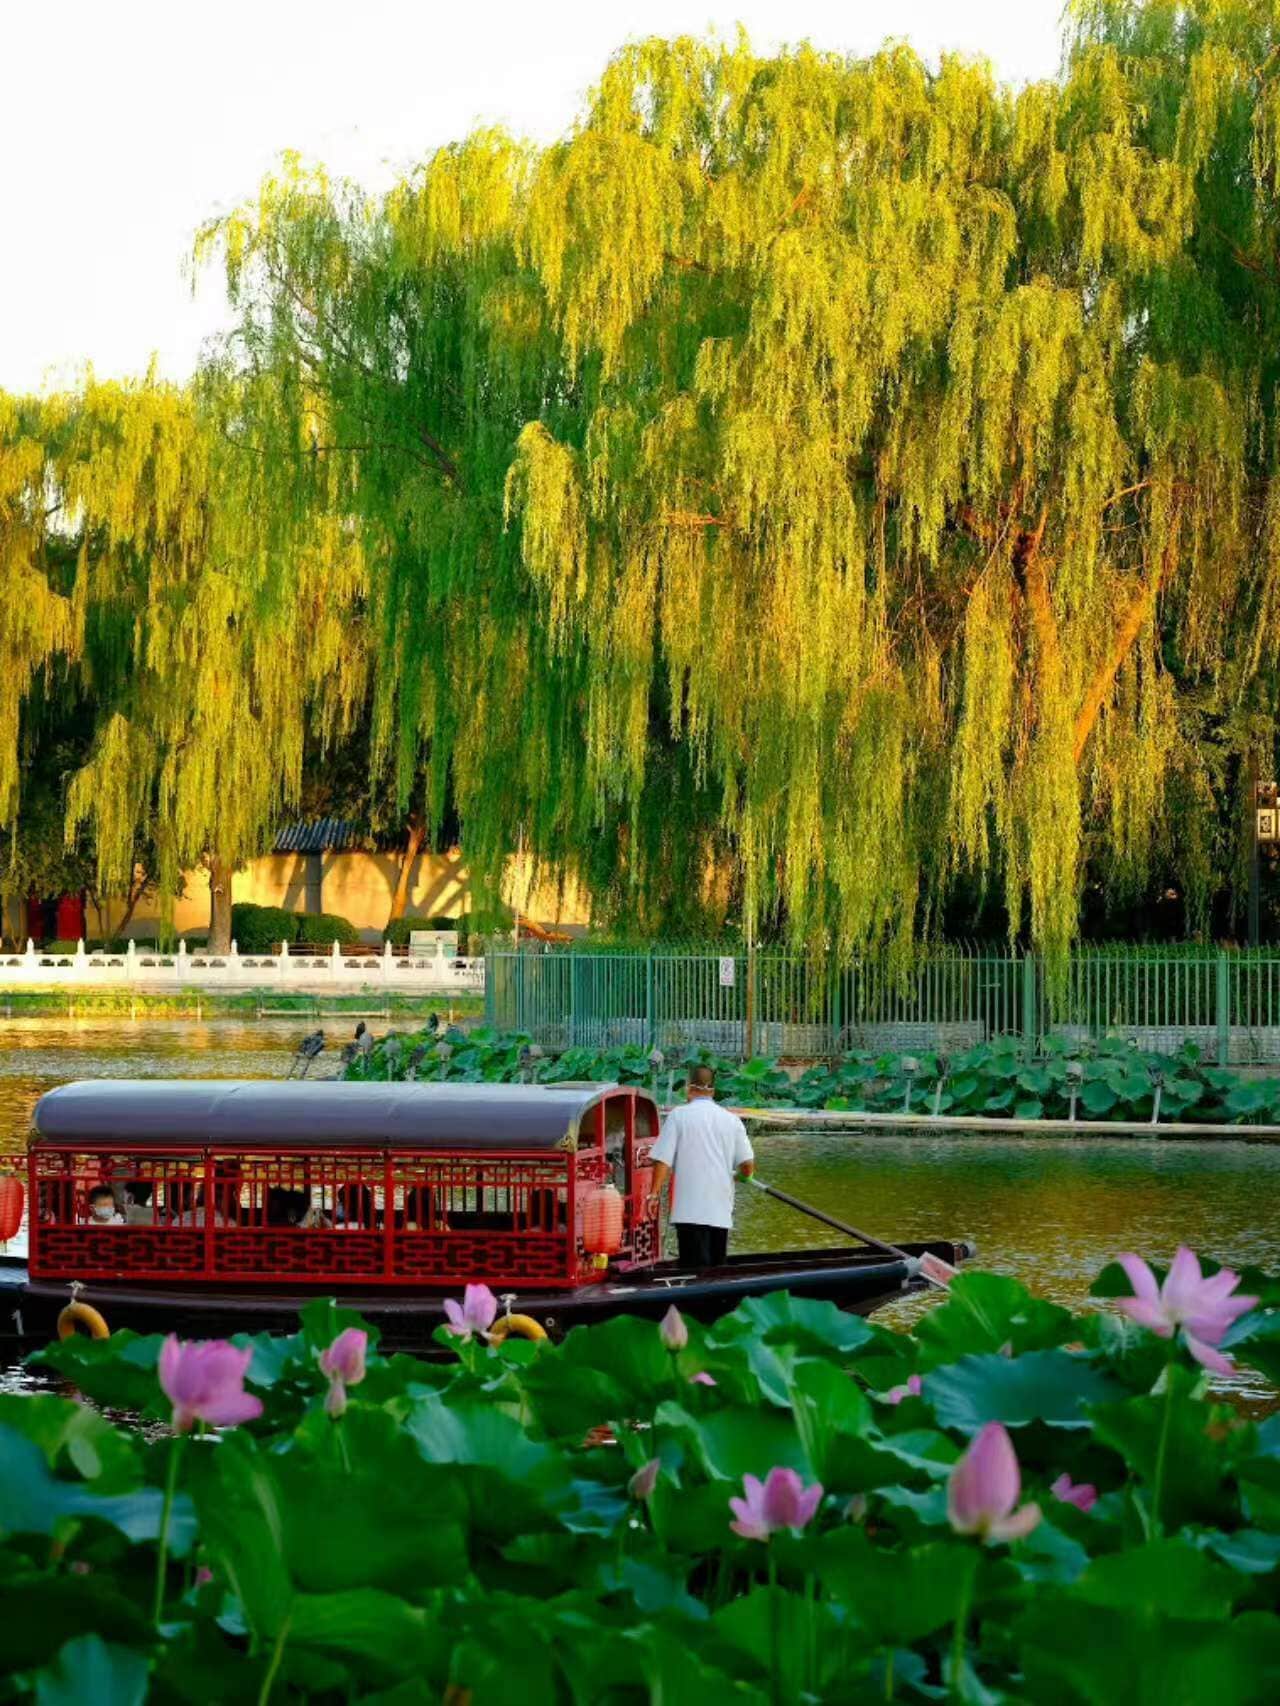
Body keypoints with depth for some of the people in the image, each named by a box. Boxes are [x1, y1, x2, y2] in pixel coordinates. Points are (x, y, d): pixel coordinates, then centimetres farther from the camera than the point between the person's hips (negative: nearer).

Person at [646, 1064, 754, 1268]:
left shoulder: (679, 1115, -1)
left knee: (696, 1269, -9)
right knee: (716, 1270, 12)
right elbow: (748, 1166, 4)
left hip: (690, 1210, -4)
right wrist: (737, 1175, 25)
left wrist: (655, 1191, 0)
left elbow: (663, 1159, -8)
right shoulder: (732, 1120, 9)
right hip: (721, 1212, 4)